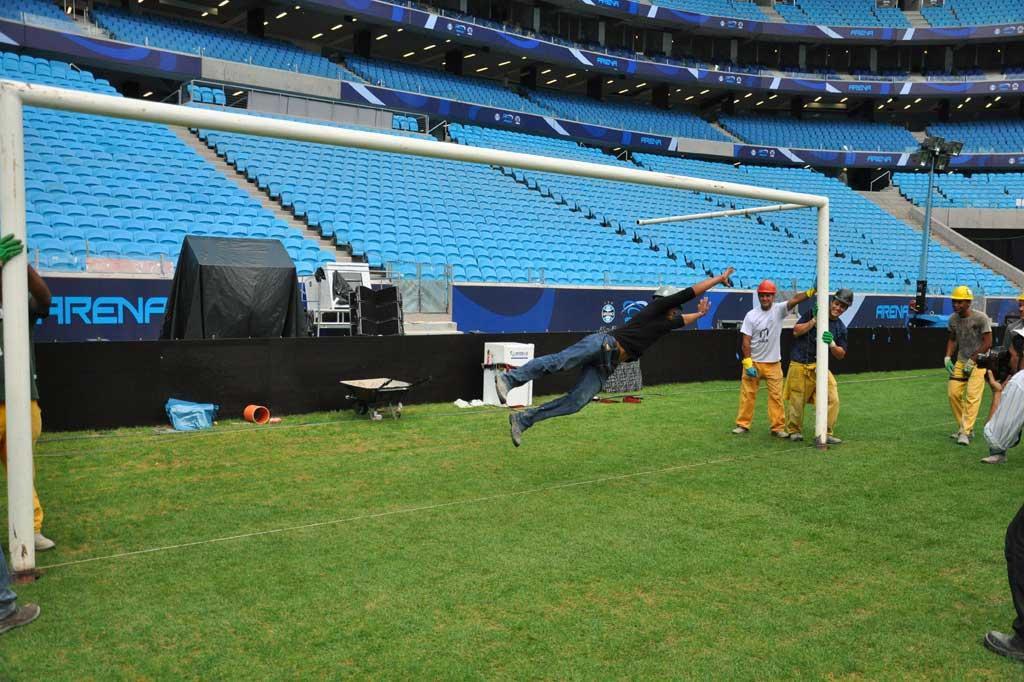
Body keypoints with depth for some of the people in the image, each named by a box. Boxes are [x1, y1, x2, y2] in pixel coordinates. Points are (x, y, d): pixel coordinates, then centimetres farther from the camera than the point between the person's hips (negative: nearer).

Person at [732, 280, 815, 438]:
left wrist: (812, 290, -41)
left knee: (776, 395, 3)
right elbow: (746, 341, -8)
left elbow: (795, 300, -23)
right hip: (753, 361, -1)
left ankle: (778, 427, 10)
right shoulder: (751, 315, -7)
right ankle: (743, 424, 15)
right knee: (747, 393, 5)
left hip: (773, 363, 1)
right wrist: (748, 363, -15)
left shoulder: (779, 310, -5)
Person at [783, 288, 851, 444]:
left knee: (833, 399, -8)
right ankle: (794, 431, 23)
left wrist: (832, 344, -16)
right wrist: (815, 320, -16)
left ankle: (826, 433, 4)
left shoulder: (841, 328, 7)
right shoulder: (812, 313, 0)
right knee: (796, 401, 2)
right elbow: (796, 332, -8)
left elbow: (841, 355, 4)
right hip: (799, 365, -3)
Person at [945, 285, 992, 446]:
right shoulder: (953, 318, 1)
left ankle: (966, 432, -14)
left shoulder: (980, 318, -17)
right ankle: (963, 427, 17)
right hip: (961, 361, 6)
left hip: (979, 361, -6)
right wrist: (948, 357, 1)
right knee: (953, 393, 2)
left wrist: (972, 361, -15)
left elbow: (988, 343, -15)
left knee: (972, 396, -14)